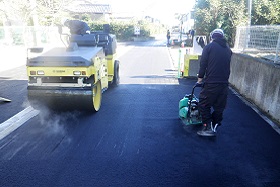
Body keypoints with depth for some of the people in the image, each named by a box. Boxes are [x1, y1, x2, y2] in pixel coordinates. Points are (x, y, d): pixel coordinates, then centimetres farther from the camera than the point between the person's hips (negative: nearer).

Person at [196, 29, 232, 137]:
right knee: (219, 106, 14)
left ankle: (208, 127, 3)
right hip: (224, 83, 6)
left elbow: (203, 64, -5)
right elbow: (227, 67, 18)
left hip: (211, 82, -6)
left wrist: (200, 78, 5)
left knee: (204, 104, 6)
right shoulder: (228, 49, 15)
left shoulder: (209, 47, -2)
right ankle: (214, 126, 22)